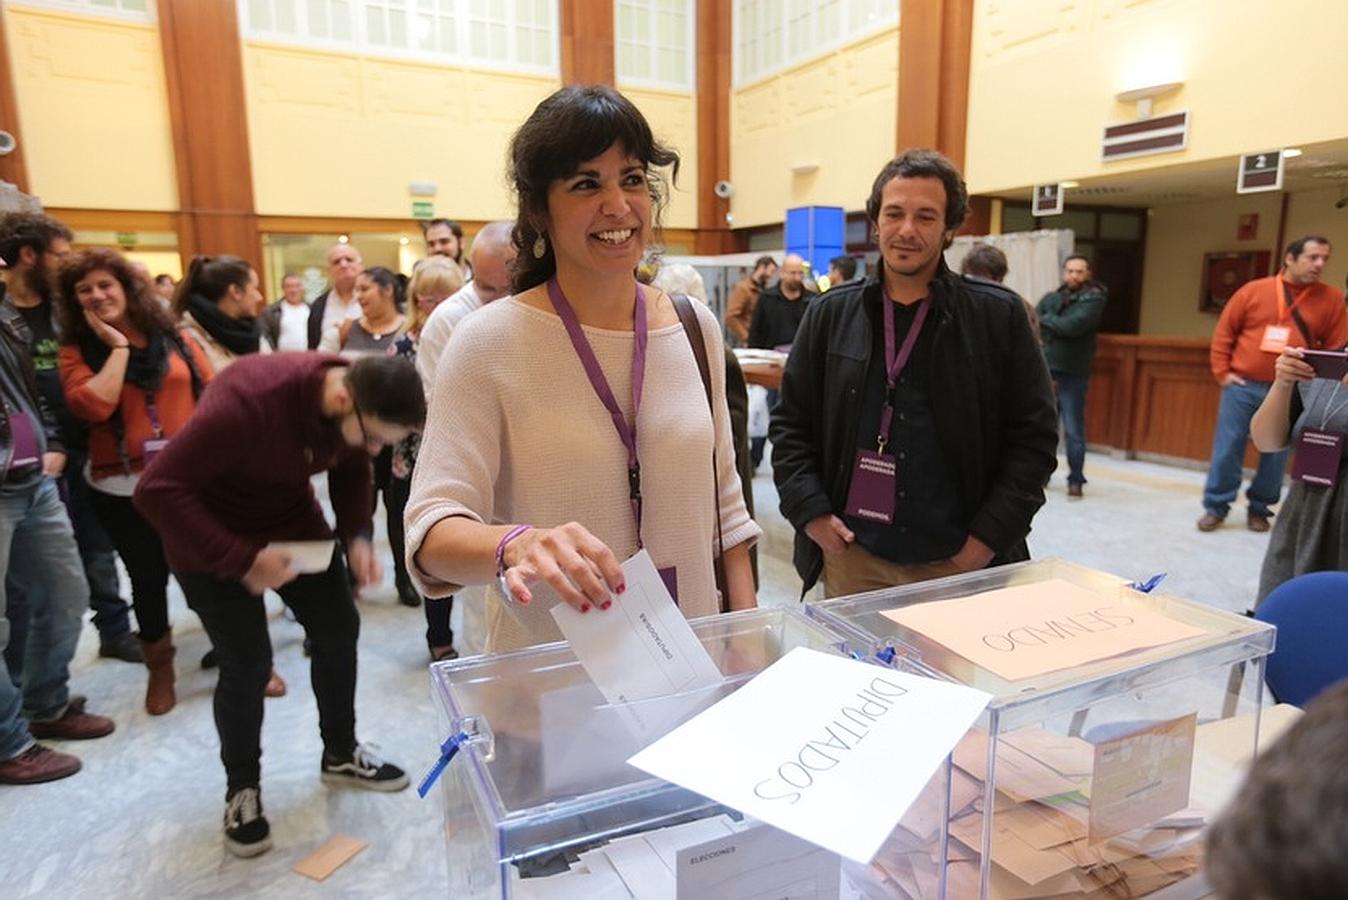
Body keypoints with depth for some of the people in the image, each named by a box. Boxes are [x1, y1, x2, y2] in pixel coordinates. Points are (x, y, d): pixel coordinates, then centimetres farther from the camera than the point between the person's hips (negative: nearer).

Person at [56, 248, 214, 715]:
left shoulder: (173, 337, 3)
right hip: (123, 488, 0)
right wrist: (118, 346, -12)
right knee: (148, 578, 13)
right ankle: (160, 669, 33)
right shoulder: (77, 351, 0)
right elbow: (92, 406, -19)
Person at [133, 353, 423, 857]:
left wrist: (357, 535, -14)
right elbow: (157, 490, -32)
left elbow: (351, 469, 2)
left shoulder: (360, 405, -18)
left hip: (293, 519, 6)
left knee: (338, 628, 6)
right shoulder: (248, 401, -38)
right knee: (247, 662, -5)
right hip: (210, 532, -6)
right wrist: (242, 559, -34)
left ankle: (340, 754, 28)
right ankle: (241, 789, 21)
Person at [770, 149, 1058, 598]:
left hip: (960, 562, -1)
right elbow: (790, 424, 7)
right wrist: (810, 511, -4)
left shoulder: (999, 316, -2)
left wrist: (991, 535, -7)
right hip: (851, 554, 2)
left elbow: (1033, 437, 0)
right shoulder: (830, 314, 3)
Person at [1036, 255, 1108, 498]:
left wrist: (1047, 320, -7)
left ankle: (1076, 481, 6)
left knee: (1074, 431, -3)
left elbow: (1072, 326, -19)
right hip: (1046, 371, 4)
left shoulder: (1093, 299, -5)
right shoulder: (1051, 298, 9)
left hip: (1072, 376, -4)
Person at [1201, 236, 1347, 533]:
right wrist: (1222, 372, -1)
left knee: (1276, 454, 7)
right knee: (1227, 448, 2)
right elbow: (1223, 332, 4)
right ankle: (1216, 508, 13)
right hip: (1242, 386, -1)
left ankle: (1259, 509, 21)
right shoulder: (1254, 290, 1)